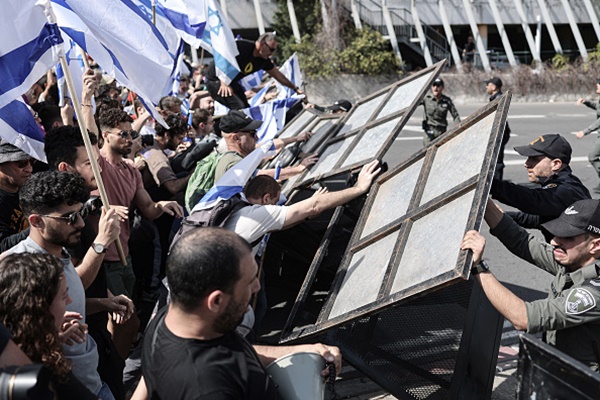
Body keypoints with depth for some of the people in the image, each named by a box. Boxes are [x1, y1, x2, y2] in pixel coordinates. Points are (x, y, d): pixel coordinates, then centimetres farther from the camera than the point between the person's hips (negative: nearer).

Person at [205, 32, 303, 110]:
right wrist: (223, 83, -33)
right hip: (215, 80, -9)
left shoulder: (264, 61, -2)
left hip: (231, 82, 9)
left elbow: (278, 75, 11)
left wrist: (295, 88, 16)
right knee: (239, 108, -21)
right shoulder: (242, 47, -27)